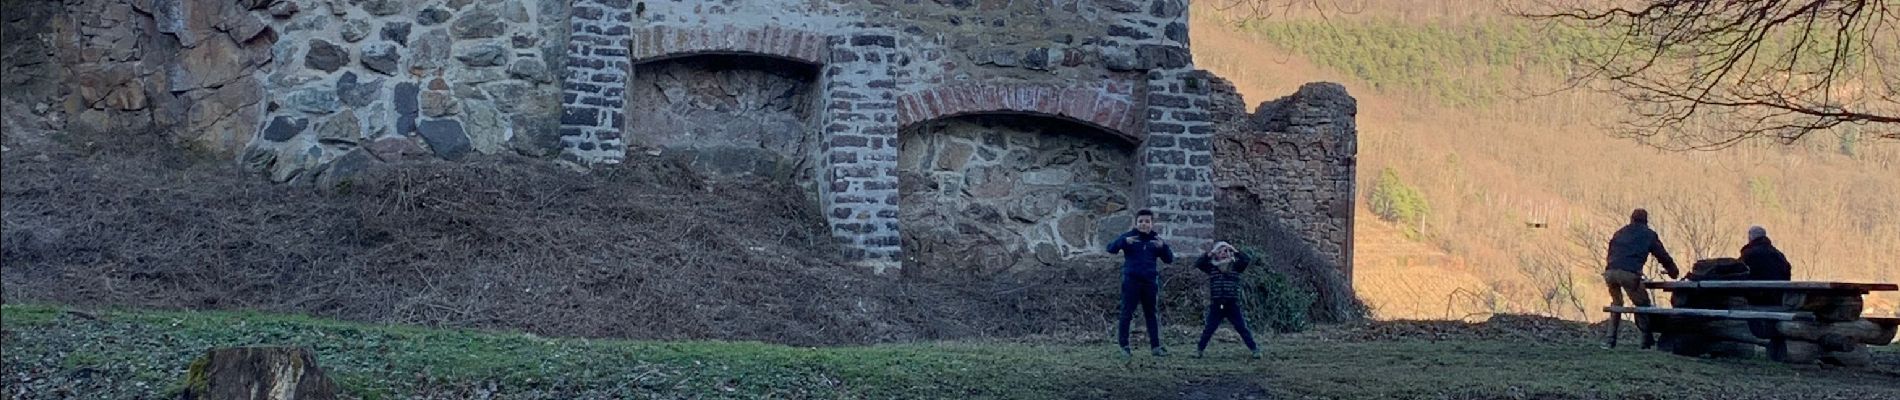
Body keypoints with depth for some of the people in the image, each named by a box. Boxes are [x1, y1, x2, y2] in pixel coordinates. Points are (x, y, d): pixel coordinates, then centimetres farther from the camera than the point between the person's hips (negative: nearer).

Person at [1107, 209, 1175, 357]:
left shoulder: (1155, 240, 10)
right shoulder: (1129, 236, 1)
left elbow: (1169, 259, 6)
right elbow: (1111, 248, -10)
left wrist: (1163, 246, -15)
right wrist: (1124, 241, -30)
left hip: (1149, 281, 3)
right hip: (1131, 281, -3)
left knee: (1151, 314, 6)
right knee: (1127, 314, -2)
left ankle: (1155, 346, 8)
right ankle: (1124, 346, 3)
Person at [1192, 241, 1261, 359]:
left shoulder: (1235, 265, 4)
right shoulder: (1211, 266, 6)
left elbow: (1247, 260, -10)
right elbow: (1197, 263, -5)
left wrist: (1235, 251, -9)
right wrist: (1210, 253, -8)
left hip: (1232, 305, -1)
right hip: (1216, 306, 1)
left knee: (1242, 328, 2)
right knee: (1209, 329, 4)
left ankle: (1255, 350, 6)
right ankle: (1200, 350, 15)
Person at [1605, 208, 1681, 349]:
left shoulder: (1620, 233, 28)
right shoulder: (1649, 235, 18)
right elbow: (1663, 256, 23)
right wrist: (1674, 272, 38)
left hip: (1610, 272, 4)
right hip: (1629, 274, -4)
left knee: (1616, 304, 24)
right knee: (1642, 304, 13)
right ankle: (1647, 339, 9)